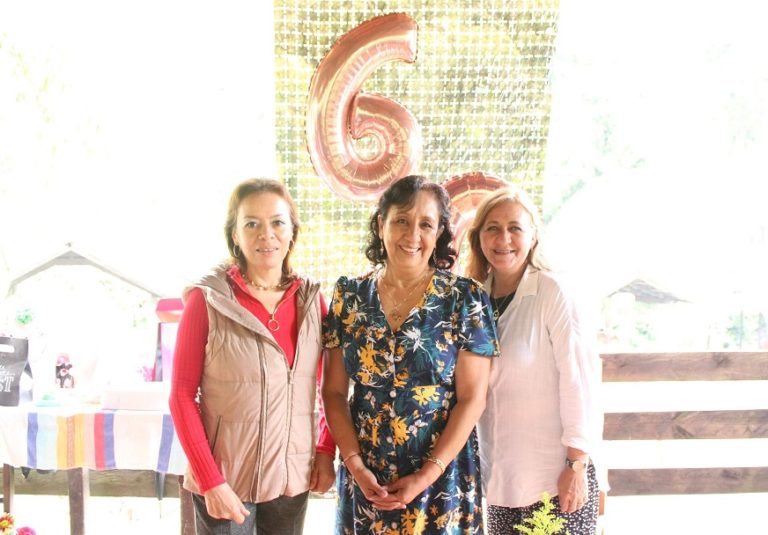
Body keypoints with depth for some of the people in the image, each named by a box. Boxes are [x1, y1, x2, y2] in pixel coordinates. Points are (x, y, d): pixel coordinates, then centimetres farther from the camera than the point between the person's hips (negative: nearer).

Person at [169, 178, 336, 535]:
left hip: (293, 478, 4)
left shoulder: (310, 300, 2)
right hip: (225, 479, -4)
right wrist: (211, 481, -14)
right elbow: (182, 396, -9)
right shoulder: (208, 300, -9)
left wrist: (326, 451, -1)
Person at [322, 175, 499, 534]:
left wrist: (427, 476, -13)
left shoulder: (466, 299, -7)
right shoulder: (349, 296, 0)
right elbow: (334, 390, 2)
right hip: (364, 478, 2)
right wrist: (355, 465, -9)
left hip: (441, 476, -2)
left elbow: (472, 399, -8)